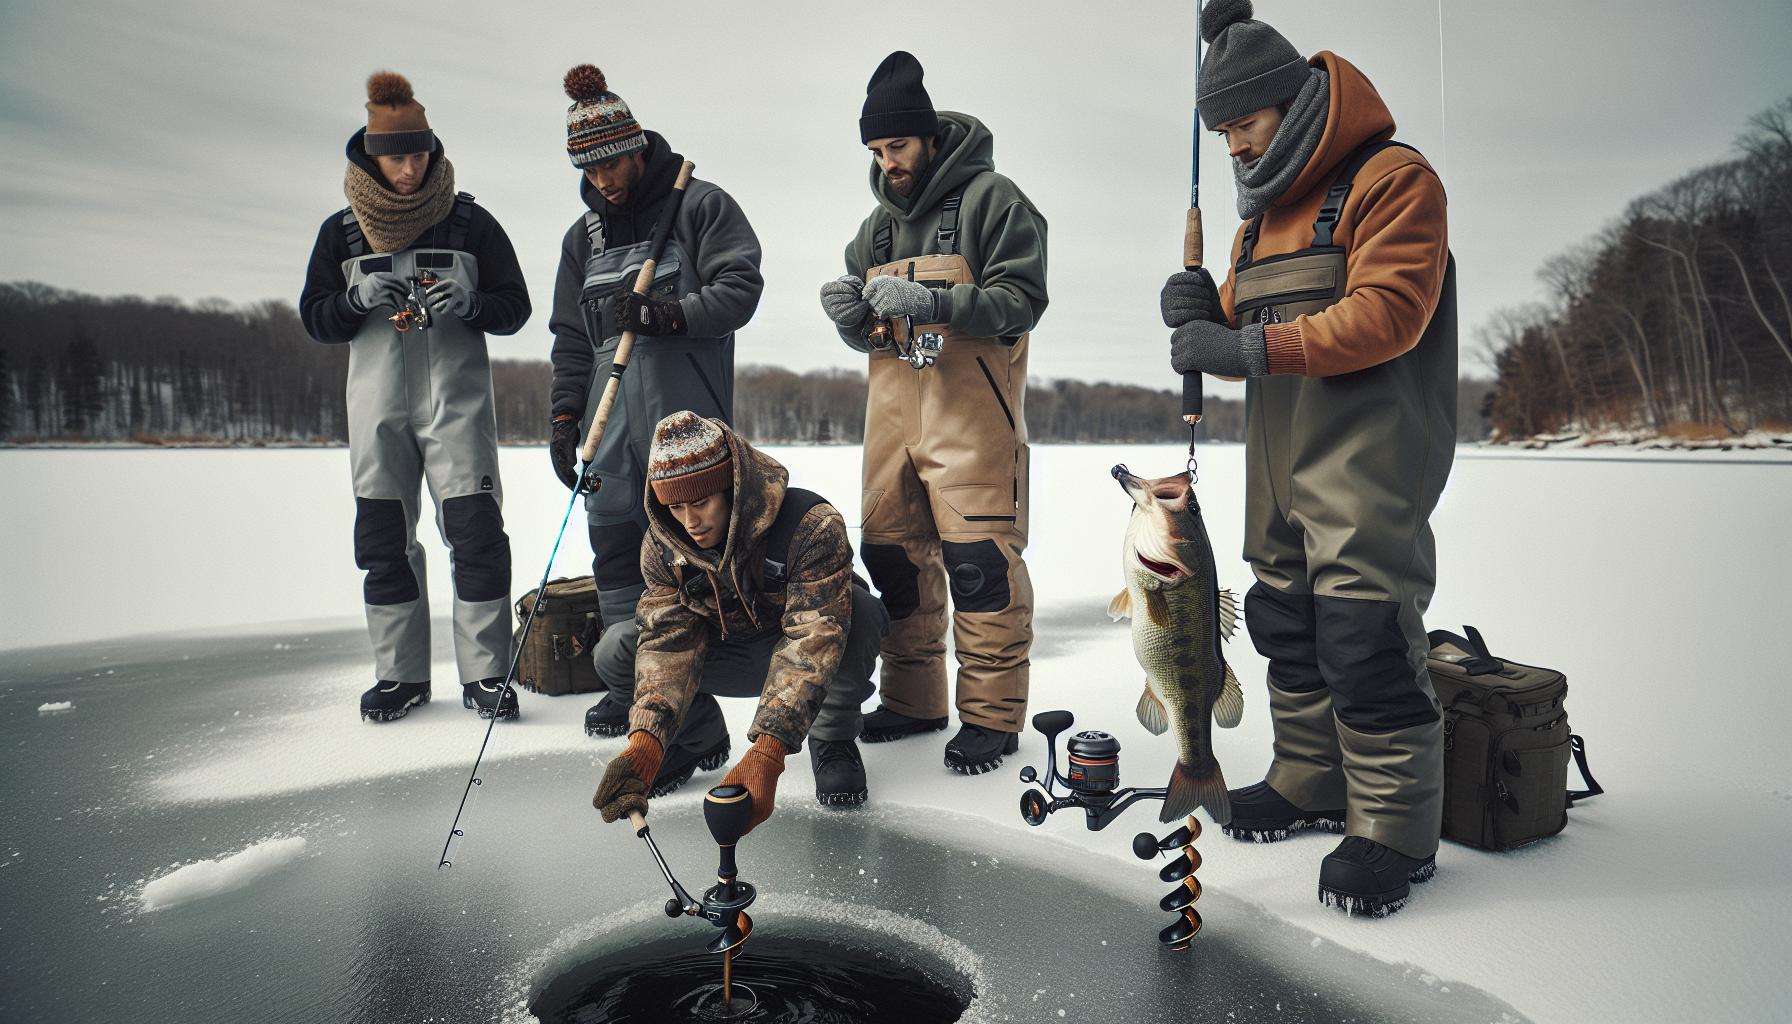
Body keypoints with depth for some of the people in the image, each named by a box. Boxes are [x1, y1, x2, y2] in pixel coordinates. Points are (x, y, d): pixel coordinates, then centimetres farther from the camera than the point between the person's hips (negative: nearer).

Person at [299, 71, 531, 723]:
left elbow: (515, 307, 4)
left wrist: (469, 302, -16)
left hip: (459, 401, -2)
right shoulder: (341, 231, 8)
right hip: (377, 406, 3)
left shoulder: (471, 223, 3)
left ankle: (485, 674, 1)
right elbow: (315, 318, 10)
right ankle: (400, 675, 16)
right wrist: (360, 298, -10)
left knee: (477, 535, -8)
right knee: (383, 540, 5)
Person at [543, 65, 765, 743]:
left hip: (686, 407, -5)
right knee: (613, 536, 3)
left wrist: (664, 315, -18)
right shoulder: (582, 236, 20)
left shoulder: (700, 205, 3)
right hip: (610, 407, 6)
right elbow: (571, 339, 21)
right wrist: (565, 420, 13)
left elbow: (740, 290, -7)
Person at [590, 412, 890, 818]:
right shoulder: (662, 543, -16)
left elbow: (816, 639, -40)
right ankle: (701, 739, 10)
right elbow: (667, 641, -22)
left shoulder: (813, 526, -33)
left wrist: (765, 756, -50)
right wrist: (646, 743, -40)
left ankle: (833, 741, -9)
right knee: (616, 653, -19)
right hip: (726, 653, 4)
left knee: (858, 611, -38)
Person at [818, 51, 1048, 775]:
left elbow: (1023, 300, -11)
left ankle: (992, 714, 2)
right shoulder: (878, 224, 21)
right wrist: (851, 315, -3)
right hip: (894, 408, 7)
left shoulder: (990, 199, 0)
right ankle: (913, 700, 21)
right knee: (892, 552, 7)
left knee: (978, 558, -9)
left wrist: (935, 302, -22)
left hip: (971, 410, -7)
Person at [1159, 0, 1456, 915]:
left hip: (1366, 461, -8)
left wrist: (1252, 347, -23)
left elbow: (1387, 313, -19)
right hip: (1279, 462, 9)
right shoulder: (1263, 214, 21)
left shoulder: (1391, 180, -6)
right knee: (1286, 624, 13)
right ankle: (1312, 784, 28)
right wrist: (1202, 317, -4)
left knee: (1364, 634, -10)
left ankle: (1395, 830, 1)